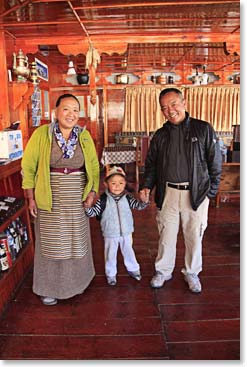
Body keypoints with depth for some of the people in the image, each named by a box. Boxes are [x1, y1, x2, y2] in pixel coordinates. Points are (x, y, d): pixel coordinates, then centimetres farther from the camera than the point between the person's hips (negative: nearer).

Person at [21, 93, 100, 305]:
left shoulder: (85, 136, 2)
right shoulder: (41, 134, -6)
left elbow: (94, 166, 8)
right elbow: (28, 167, -3)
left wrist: (93, 191, -2)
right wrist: (31, 197, -6)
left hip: (77, 200, 3)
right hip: (51, 199, -2)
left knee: (77, 241, 13)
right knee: (51, 242, 8)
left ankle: (76, 281, 36)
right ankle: (48, 287, 27)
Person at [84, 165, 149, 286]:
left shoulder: (127, 197, -9)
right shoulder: (103, 199, -16)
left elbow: (138, 206, -8)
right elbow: (93, 212, -13)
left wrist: (144, 201, -28)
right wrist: (87, 207, -34)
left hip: (126, 232, 2)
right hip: (110, 234, -2)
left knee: (128, 251, 21)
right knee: (110, 254, 15)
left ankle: (133, 269, 44)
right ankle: (111, 274, 36)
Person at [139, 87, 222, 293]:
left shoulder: (203, 129, -2)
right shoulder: (160, 135, 7)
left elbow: (215, 163, -1)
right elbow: (151, 165, 12)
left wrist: (211, 191, -4)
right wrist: (146, 186, -4)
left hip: (196, 193, -2)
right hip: (167, 193, 2)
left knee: (194, 236, 11)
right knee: (166, 235, 13)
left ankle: (192, 273, 33)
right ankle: (163, 271, 33)